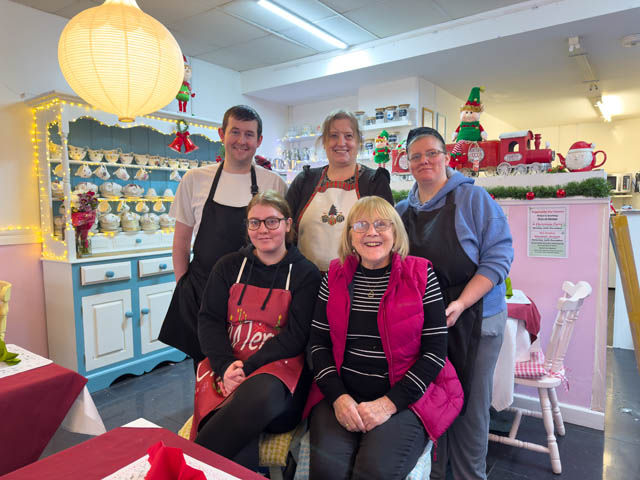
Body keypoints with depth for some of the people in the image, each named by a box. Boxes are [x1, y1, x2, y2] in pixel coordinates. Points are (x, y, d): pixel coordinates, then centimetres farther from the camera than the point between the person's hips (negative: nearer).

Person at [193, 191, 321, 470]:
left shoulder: (305, 274, 5)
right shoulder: (229, 266, 16)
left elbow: (296, 335, -3)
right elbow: (209, 321, 8)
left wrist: (247, 367, -15)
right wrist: (225, 366, -11)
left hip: (280, 369, -1)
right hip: (226, 366, 1)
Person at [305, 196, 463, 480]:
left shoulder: (420, 275, -2)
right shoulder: (335, 276, 6)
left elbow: (435, 350, -5)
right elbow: (319, 343, 5)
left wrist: (389, 403, -13)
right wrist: (338, 397, -9)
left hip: (404, 398, -1)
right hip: (341, 396, 2)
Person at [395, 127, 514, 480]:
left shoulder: (473, 198, -5)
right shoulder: (402, 210, 9)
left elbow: (498, 256, -11)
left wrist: (460, 305, -22)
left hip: (472, 319, -3)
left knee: (469, 405, 7)